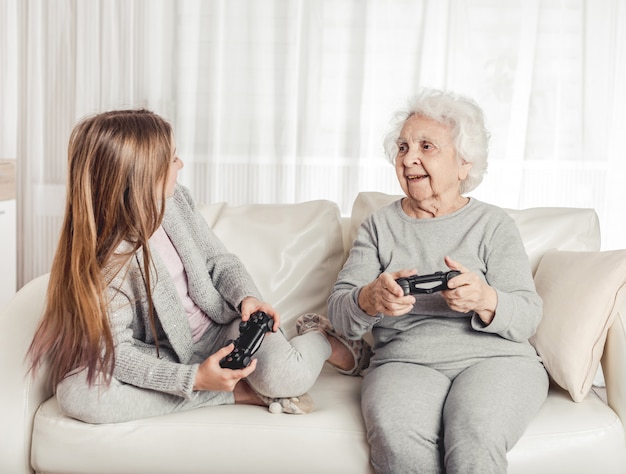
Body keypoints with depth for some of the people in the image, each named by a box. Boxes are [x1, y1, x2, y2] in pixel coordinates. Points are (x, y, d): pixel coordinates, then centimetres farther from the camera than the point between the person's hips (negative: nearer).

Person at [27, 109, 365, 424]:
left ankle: (324, 342, 8)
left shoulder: (176, 199, -6)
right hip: (165, 358, -2)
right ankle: (239, 392, -26)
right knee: (76, 393, -33)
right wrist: (194, 378, -33)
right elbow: (115, 350, -22)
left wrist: (247, 297, -16)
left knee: (285, 375, -31)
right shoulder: (101, 255, -22)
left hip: (222, 328, 2)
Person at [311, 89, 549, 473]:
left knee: (474, 439, -34)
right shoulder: (380, 225, 14)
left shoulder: (494, 224, 10)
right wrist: (370, 300, -20)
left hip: (496, 358, 0)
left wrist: (485, 300, -23)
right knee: (397, 438, -33)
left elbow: (528, 316, 0)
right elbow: (339, 314, 4)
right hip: (404, 360, 1)